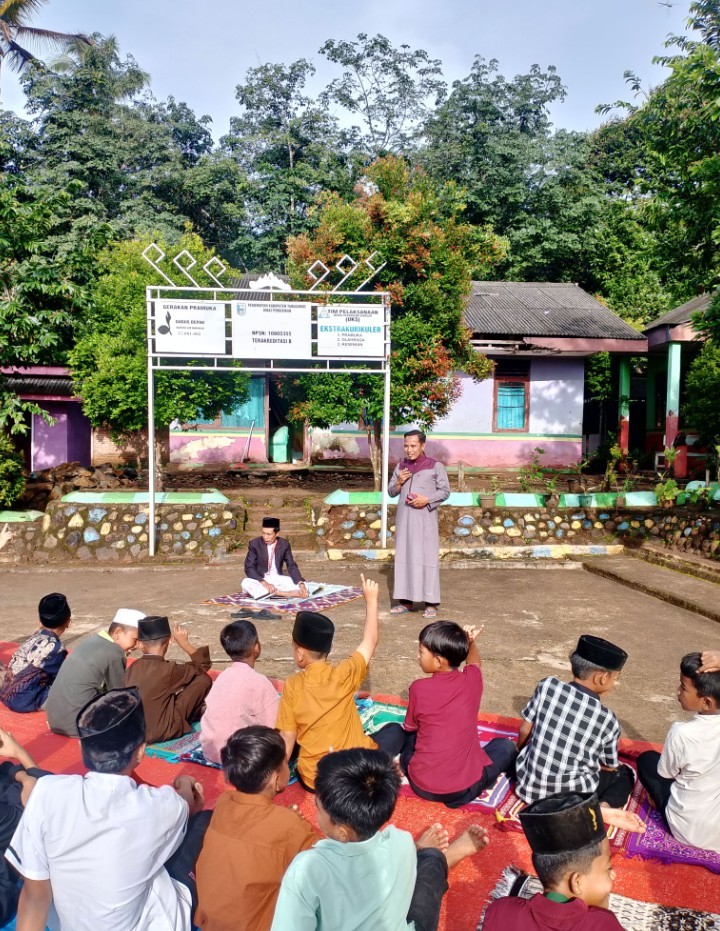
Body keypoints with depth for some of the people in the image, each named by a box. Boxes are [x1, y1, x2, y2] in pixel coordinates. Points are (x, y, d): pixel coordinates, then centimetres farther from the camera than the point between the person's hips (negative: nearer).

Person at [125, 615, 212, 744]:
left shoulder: (131, 669, -3)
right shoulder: (168, 670, -19)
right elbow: (203, 665, -4)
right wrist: (184, 643, 7)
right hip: (161, 733, -7)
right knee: (203, 679, -3)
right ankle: (193, 716, 19)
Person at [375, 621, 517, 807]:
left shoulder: (419, 688, -9)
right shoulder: (472, 679, -4)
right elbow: (473, 660, 23)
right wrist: (471, 642, 6)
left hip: (422, 786, 1)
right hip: (465, 788, -1)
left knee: (396, 731, 26)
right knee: (506, 745, 23)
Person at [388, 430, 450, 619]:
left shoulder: (435, 466, -2)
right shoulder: (401, 466, 12)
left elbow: (445, 491, -3)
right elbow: (391, 492, 15)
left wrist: (427, 499, -17)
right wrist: (399, 482, -5)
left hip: (425, 518, -5)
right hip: (404, 518, 5)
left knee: (427, 557, -4)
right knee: (404, 556, 6)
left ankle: (431, 603, 1)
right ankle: (406, 600, 14)